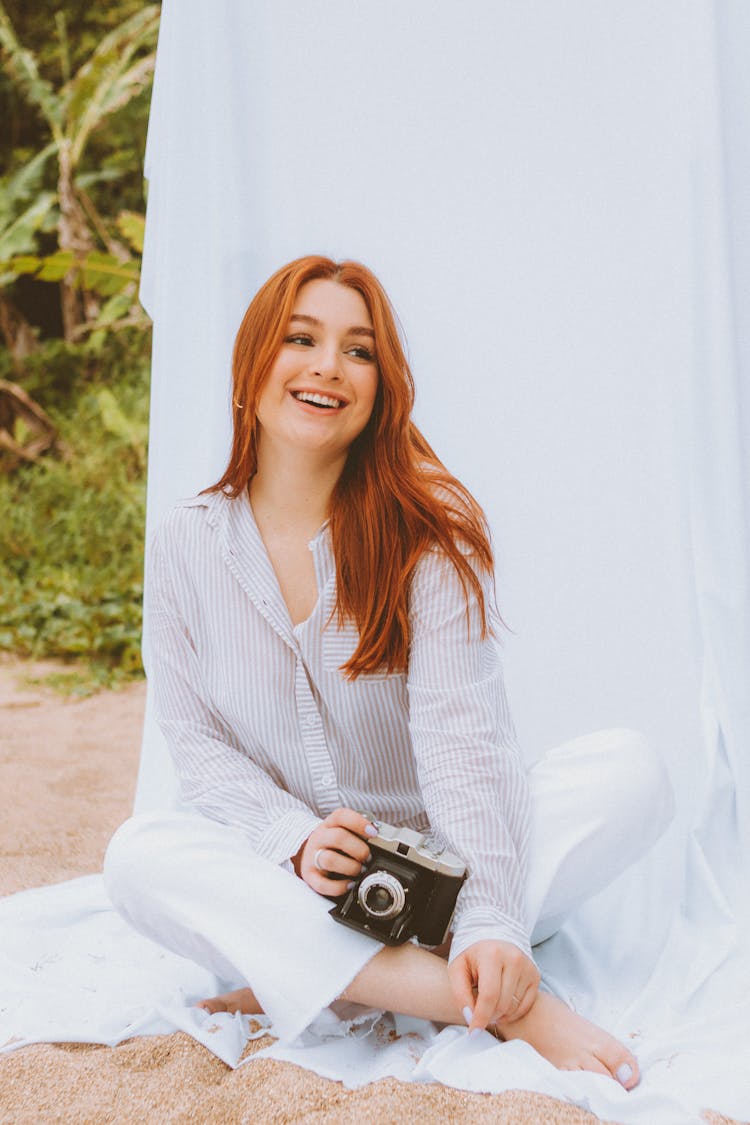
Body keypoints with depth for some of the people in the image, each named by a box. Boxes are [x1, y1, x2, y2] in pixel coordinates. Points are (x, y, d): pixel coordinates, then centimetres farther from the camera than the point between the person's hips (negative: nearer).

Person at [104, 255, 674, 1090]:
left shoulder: (429, 530, -7)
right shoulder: (186, 546, -1)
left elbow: (459, 729, -19)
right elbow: (196, 741, -2)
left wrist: (489, 920, -32)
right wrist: (295, 838, -23)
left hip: (434, 856, -1)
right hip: (287, 878, 1)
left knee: (628, 770, -23)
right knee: (139, 856, -29)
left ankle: (304, 977, -26)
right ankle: (504, 1009, -35)